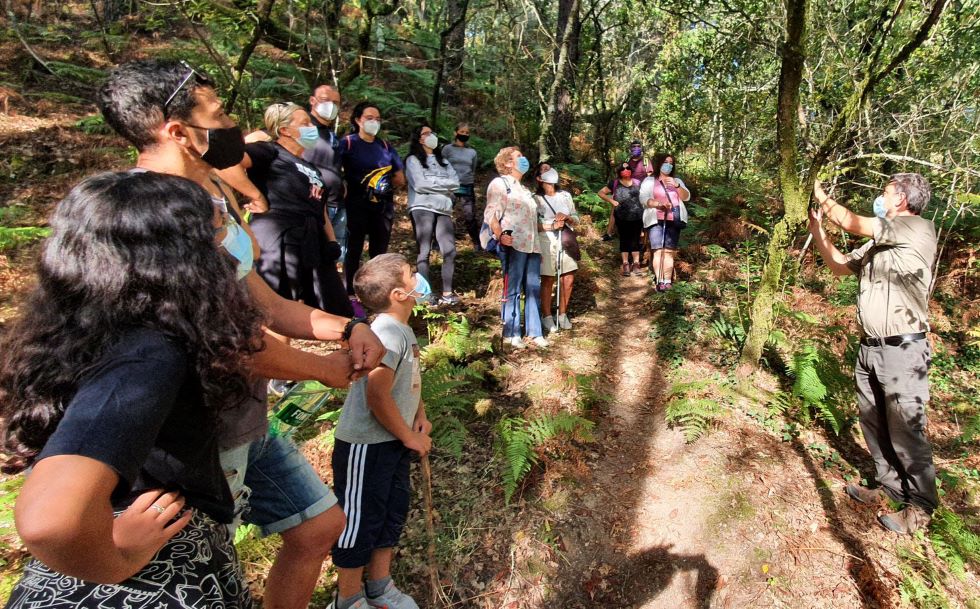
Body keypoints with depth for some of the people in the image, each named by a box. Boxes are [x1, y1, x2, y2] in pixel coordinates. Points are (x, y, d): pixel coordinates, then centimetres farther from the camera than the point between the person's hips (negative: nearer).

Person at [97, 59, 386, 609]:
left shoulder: (214, 192, 7)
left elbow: (264, 302, 8)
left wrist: (346, 329, -6)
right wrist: (330, 369, -11)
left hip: (248, 419, 9)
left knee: (321, 525, 21)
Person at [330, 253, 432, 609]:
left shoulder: (402, 330, 5)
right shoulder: (386, 334, -26)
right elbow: (377, 396, -30)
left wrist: (420, 416, 5)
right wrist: (409, 437, -17)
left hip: (393, 442, 9)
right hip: (366, 446, -9)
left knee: (393, 511, 20)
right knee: (360, 521, 9)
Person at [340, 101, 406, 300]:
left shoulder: (385, 147, 13)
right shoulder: (347, 143, 1)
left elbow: (400, 179, 14)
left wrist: (386, 183, -2)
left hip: (383, 206, 4)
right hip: (356, 205, -4)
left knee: (380, 251, 8)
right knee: (354, 250, 0)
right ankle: (350, 295, 6)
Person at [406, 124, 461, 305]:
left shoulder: (443, 161, 23)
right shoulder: (413, 160, 7)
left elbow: (455, 182, 7)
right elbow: (419, 184, -8)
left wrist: (432, 182, -3)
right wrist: (443, 183, 0)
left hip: (444, 210, 5)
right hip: (422, 208, -5)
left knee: (450, 251, -5)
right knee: (424, 252, -7)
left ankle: (447, 293, -1)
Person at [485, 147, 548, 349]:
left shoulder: (523, 189, 28)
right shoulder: (499, 183, 3)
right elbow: (491, 214, -9)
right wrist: (500, 235, -25)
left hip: (532, 245, 8)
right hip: (513, 245, -7)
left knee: (533, 289, 5)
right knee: (513, 290, -4)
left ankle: (534, 332, 12)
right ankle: (511, 334, 4)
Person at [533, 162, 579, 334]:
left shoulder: (565, 195, 11)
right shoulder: (536, 199, -2)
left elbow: (576, 218, 13)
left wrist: (567, 217, -8)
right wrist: (552, 226, -19)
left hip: (565, 241, 4)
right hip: (546, 242, -4)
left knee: (568, 279, 3)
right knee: (547, 281, 1)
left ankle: (562, 314, 20)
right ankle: (546, 316, 14)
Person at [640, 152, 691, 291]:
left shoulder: (677, 180, 22)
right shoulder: (649, 180, 11)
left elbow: (687, 197, 10)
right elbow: (643, 198, -3)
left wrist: (677, 186, -7)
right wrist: (659, 204, -18)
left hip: (673, 221, 3)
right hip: (656, 220, -3)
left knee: (669, 251, -6)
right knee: (658, 250, -17)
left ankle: (667, 281, -8)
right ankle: (660, 281, -22)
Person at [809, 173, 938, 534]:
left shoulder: (918, 228, -10)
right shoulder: (878, 244, 14)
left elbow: (853, 224, -15)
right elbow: (839, 265, 21)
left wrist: (823, 198, 1)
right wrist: (816, 228, 14)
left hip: (902, 349, -8)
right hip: (870, 347, 9)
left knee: (906, 431, 1)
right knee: (873, 424, 16)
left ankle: (920, 507, 18)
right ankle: (891, 488, 32)